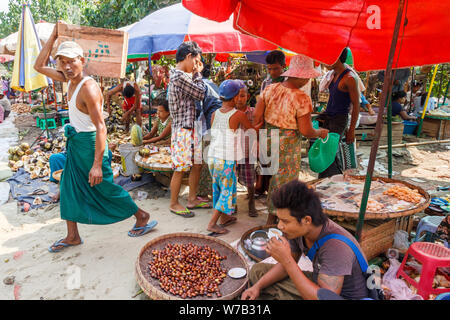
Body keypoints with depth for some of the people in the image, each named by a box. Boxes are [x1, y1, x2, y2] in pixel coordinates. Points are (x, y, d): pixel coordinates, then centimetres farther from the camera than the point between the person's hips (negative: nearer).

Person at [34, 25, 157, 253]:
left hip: (89, 143, -9)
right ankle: (72, 236, 28)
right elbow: (39, 66, 17)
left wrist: (97, 164, -31)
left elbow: (100, 127, -27)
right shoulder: (69, 79, 3)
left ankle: (142, 217, 21)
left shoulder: (88, 88, -23)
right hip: (75, 142, 9)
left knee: (104, 188, 3)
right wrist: (53, 36, 9)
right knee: (69, 189, 14)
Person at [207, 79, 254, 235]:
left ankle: (224, 217, 35)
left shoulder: (215, 114, 4)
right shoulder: (239, 115, -10)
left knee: (219, 188, 19)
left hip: (212, 156, 6)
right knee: (227, 190, 6)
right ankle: (212, 224, 4)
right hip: (227, 159, -6)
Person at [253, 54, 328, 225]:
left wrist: (258, 139, 10)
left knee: (274, 180, 24)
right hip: (287, 147, -6)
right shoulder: (301, 98, -20)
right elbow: (305, 131, -18)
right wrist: (320, 133, 3)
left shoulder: (270, 89, -2)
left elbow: (257, 116, -1)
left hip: (268, 142, 6)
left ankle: (271, 218, 38)